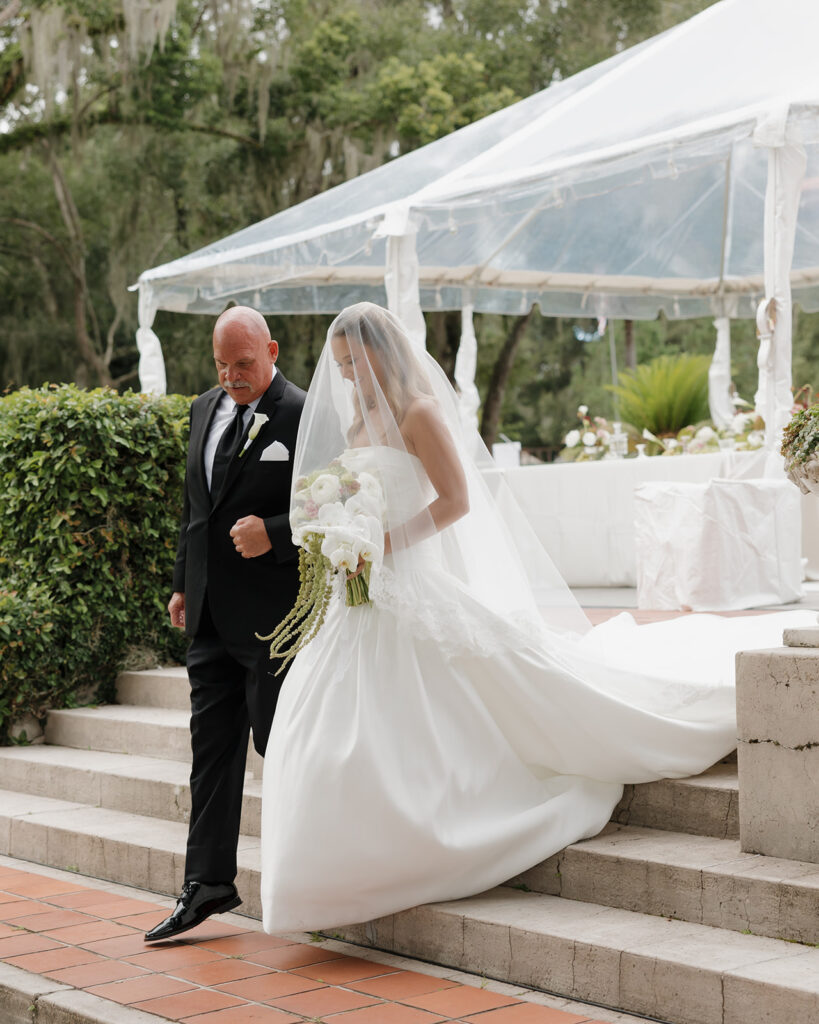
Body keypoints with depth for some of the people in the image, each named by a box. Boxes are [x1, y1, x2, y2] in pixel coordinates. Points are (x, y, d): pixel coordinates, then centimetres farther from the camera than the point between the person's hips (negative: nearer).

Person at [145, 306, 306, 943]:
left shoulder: (305, 418, -10)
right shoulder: (205, 410, 13)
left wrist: (274, 533, -24)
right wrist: (183, 584, 19)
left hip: (271, 617, -7)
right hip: (211, 615, 7)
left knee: (278, 743, 2)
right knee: (212, 747, 7)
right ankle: (209, 884, 12)